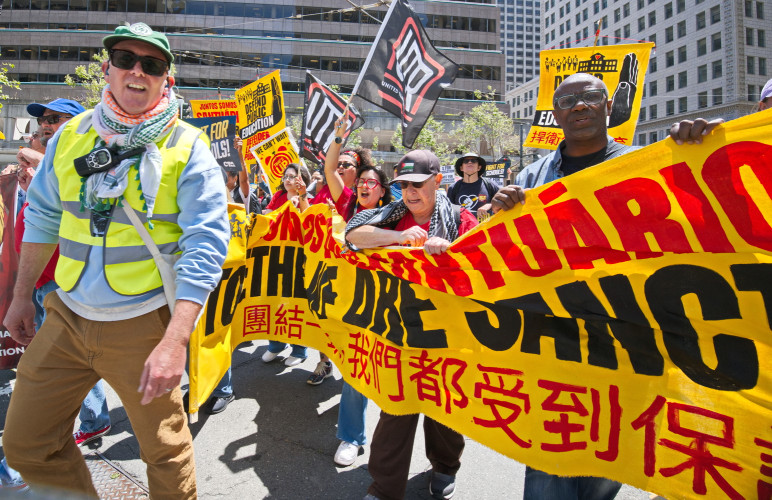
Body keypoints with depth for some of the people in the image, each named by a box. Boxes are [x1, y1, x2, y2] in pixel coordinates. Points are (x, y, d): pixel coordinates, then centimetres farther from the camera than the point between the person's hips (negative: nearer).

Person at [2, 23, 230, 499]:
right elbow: (43, 216, 17)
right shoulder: (71, 135, 5)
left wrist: (175, 342, -26)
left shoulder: (188, 149, -11)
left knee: (165, 451, 9)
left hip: (144, 323, -5)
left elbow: (205, 246, -18)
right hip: (66, 317, 5)